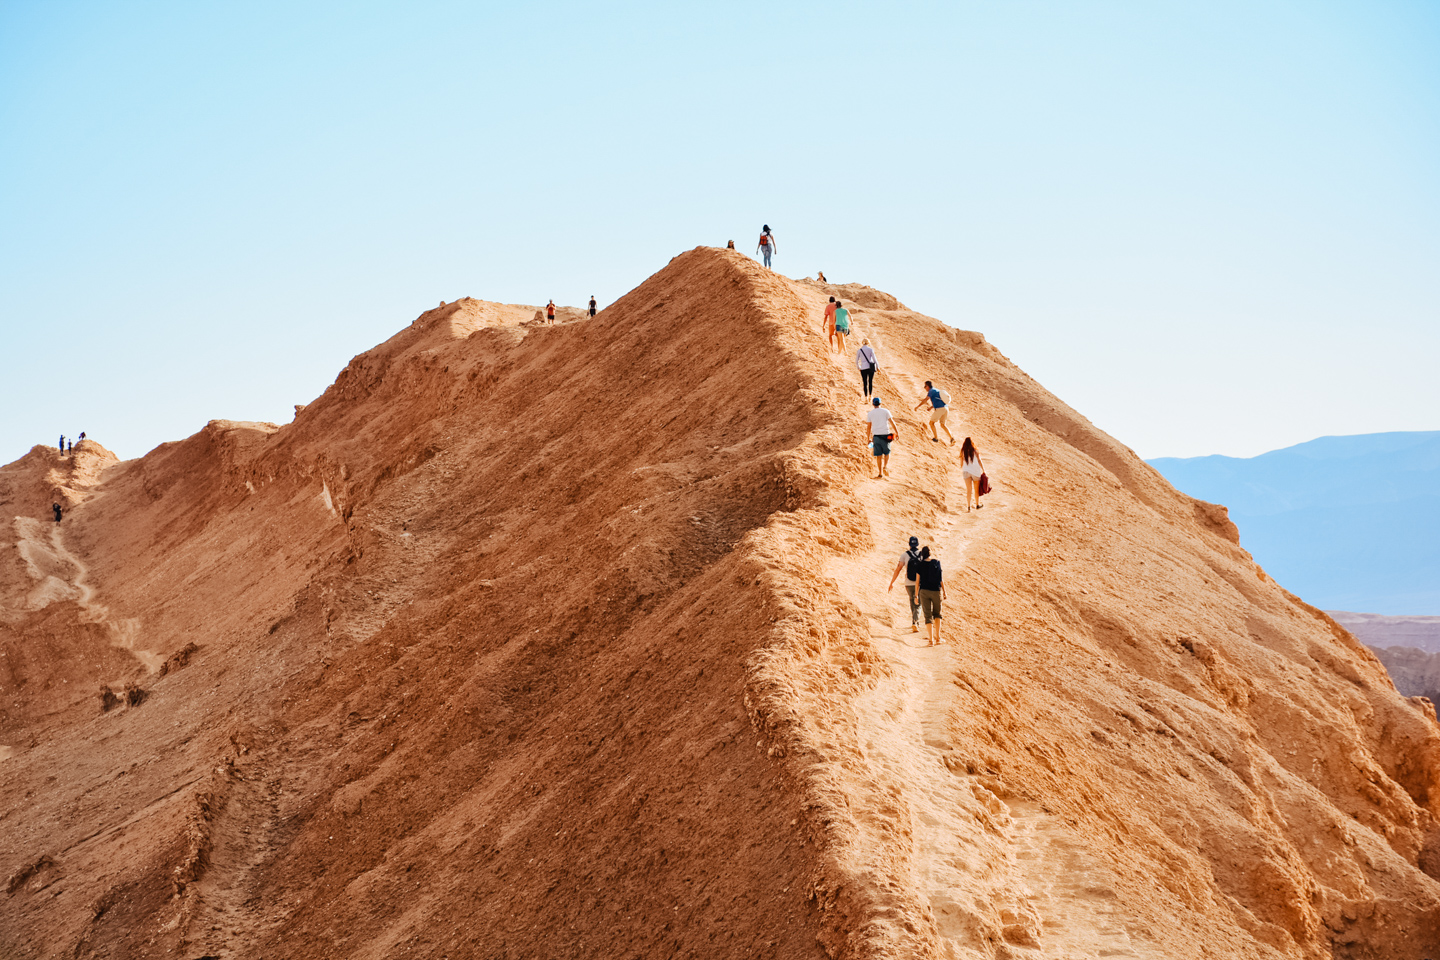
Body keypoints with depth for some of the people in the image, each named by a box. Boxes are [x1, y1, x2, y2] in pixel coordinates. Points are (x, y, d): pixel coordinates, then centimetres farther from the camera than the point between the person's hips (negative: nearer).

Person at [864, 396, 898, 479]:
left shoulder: (870, 413, 7)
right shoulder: (885, 411, 5)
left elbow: (869, 427, 7)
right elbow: (892, 422, 0)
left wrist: (869, 438, 12)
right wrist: (896, 433, 4)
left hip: (876, 435, 1)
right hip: (885, 434, -1)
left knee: (879, 455, 3)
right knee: (887, 453, 15)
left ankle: (880, 474, 2)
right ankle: (885, 466, -8)